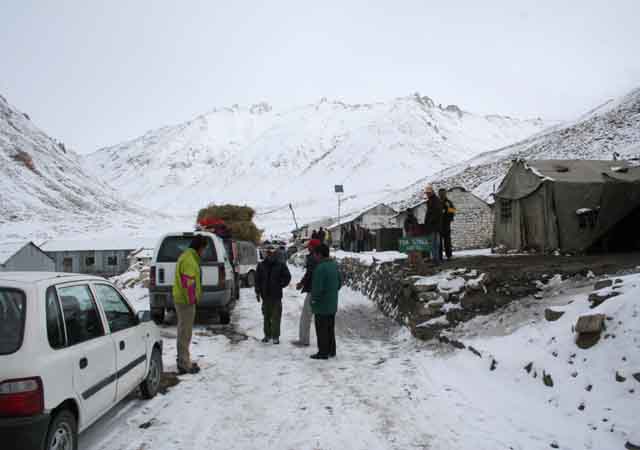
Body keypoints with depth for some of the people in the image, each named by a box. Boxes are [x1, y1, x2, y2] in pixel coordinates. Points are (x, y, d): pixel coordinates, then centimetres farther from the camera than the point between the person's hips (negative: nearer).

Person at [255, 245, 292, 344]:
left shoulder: (281, 265, -1)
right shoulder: (261, 265, 6)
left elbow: (287, 277, 5)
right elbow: (257, 279, 8)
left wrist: (281, 285, -5)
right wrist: (258, 292, 3)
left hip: (276, 295, -2)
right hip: (265, 295, 3)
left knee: (276, 317, -1)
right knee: (266, 316, 12)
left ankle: (275, 336, 6)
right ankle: (267, 334, 24)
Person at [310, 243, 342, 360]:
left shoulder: (320, 268, -23)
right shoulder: (334, 265, 5)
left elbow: (318, 288, -24)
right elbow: (340, 282, 14)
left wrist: (313, 299, -9)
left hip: (322, 305, -8)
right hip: (332, 304, 9)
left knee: (322, 329, 3)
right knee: (330, 328, 18)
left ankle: (323, 352, 10)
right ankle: (331, 350, 27)